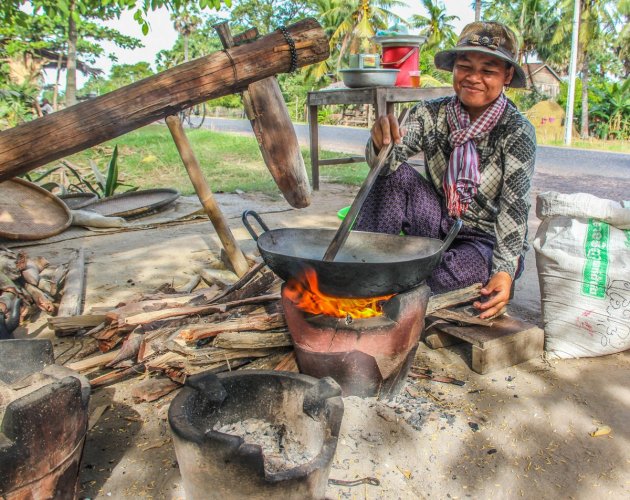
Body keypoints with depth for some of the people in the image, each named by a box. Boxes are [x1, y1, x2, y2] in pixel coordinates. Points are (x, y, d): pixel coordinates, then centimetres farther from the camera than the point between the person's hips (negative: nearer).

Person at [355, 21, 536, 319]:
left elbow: (514, 208, -17)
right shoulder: (431, 114, -4)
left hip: (488, 241, -3)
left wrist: (505, 270, -30)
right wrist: (382, 143, -44)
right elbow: (387, 159, -19)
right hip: (440, 226, 3)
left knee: (450, 272, -36)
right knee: (395, 173, -18)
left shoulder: (517, 132, -11)